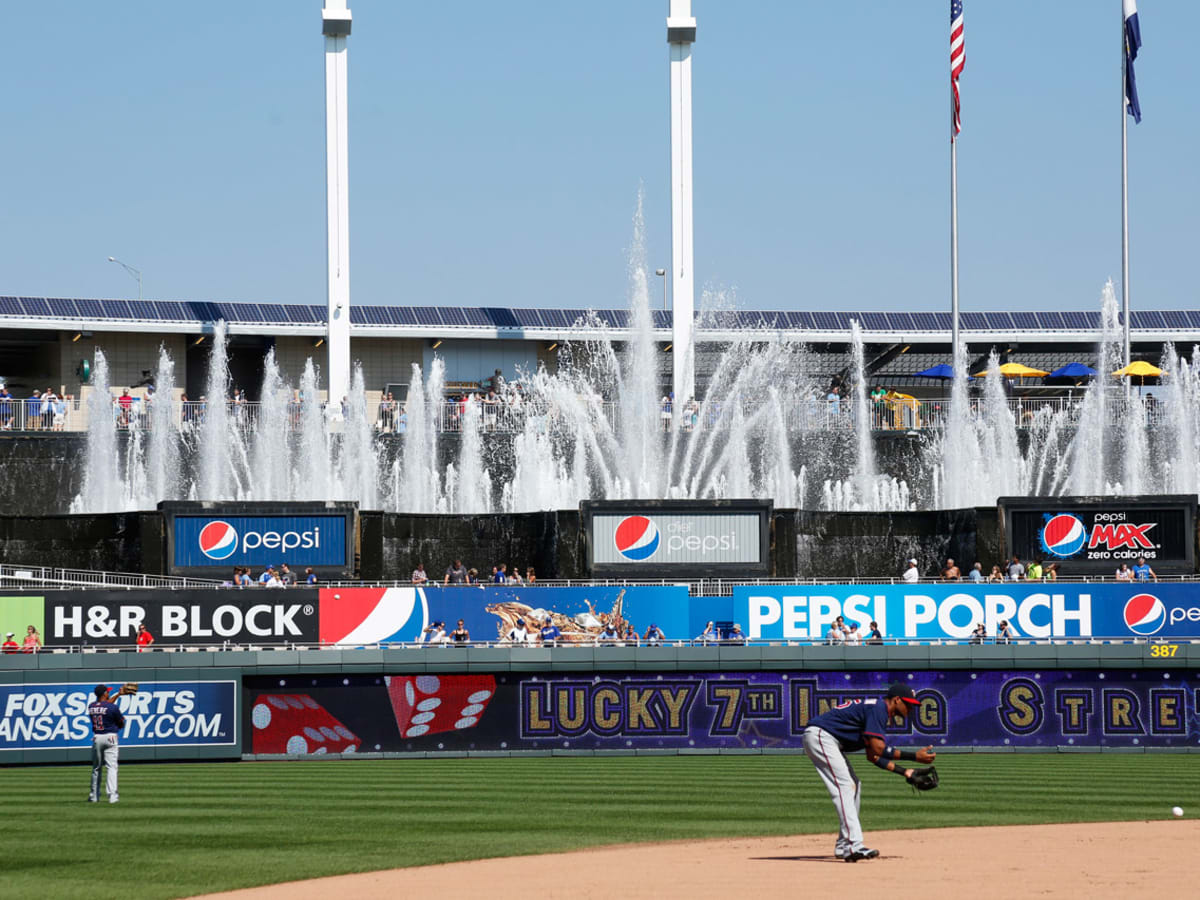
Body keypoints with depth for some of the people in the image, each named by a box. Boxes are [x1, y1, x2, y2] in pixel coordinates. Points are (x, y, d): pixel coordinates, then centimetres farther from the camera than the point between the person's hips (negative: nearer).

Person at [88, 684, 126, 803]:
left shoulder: (91, 706, 5)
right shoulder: (112, 707, -12)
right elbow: (121, 724, -3)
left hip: (96, 738, 5)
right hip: (110, 737, -5)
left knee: (96, 768, 15)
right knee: (112, 767, -5)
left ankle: (94, 796, 20)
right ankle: (112, 795, -14)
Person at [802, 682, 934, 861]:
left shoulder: (880, 712, 17)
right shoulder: (877, 709, -15)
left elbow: (873, 756, 17)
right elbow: (877, 749, -24)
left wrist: (903, 771, 10)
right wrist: (914, 756, -22)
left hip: (829, 742, 11)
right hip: (820, 736, -11)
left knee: (853, 786, 12)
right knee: (844, 786, -18)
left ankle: (843, 846, 12)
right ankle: (854, 845, -26)